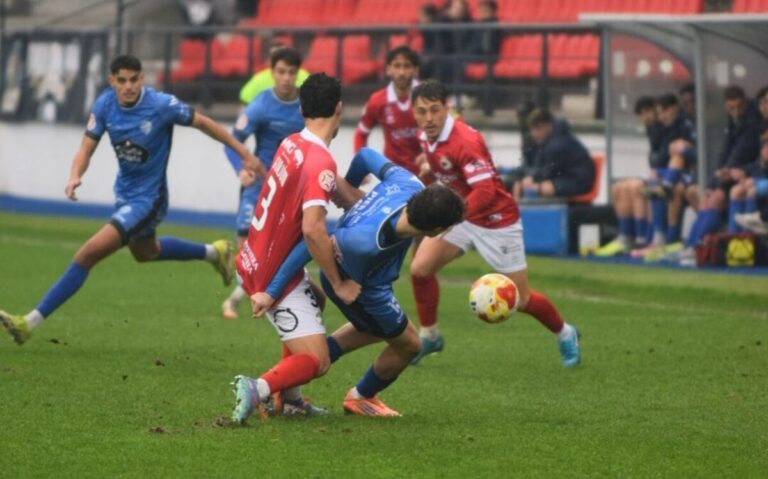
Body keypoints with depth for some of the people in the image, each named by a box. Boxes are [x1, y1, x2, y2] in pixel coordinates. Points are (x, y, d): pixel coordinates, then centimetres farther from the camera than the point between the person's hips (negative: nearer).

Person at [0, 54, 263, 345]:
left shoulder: (161, 105, -23)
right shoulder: (105, 105, -10)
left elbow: (203, 123, -10)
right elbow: (86, 148, -9)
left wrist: (245, 154, -4)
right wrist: (75, 177, -31)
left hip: (148, 198, -8)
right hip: (124, 192, 8)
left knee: (87, 255, -18)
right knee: (144, 252, 34)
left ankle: (31, 322, -16)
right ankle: (213, 252, 56)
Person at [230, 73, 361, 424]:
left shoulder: (292, 143, 3)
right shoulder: (321, 163, -22)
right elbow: (313, 228, -31)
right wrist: (338, 283, -21)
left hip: (254, 262, 9)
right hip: (276, 276, -9)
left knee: (313, 303, 34)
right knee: (316, 361, -6)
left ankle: (288, 396, 27)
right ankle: (258, 388, -30)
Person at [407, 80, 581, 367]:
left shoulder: (465, 140, -30)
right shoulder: (426, 137, -4)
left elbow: (485, 192, -38)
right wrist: (428, 169, 5)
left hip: (496, 221, -7)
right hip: (459, 217, 7)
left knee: (520, 300, 1)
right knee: (420, 268, -9)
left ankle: (565, 334, 28)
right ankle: (429, 336, 11)